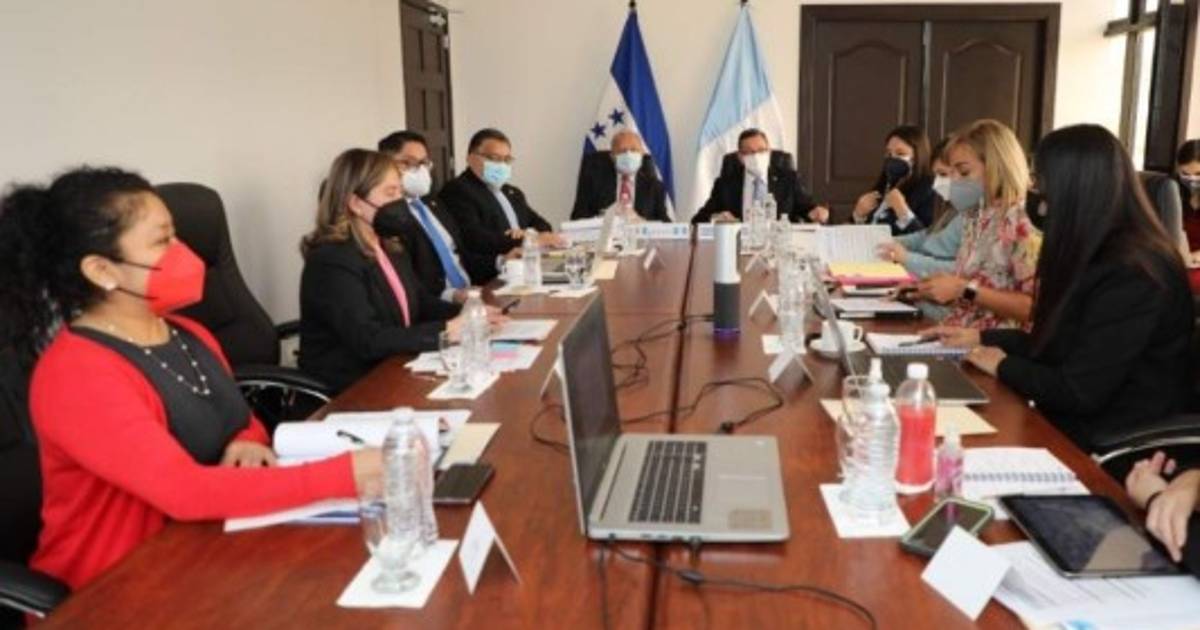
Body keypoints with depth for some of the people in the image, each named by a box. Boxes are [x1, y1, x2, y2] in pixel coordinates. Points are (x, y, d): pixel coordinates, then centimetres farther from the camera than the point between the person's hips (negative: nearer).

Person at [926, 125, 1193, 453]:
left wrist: (1005, 366, -8)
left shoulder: (1131, 274, -23)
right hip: (1076, 425, 8)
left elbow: (1080, 393, -23)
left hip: (1115, 448, -8)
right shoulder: (1105, 254, 7)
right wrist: (981, 337, 15)